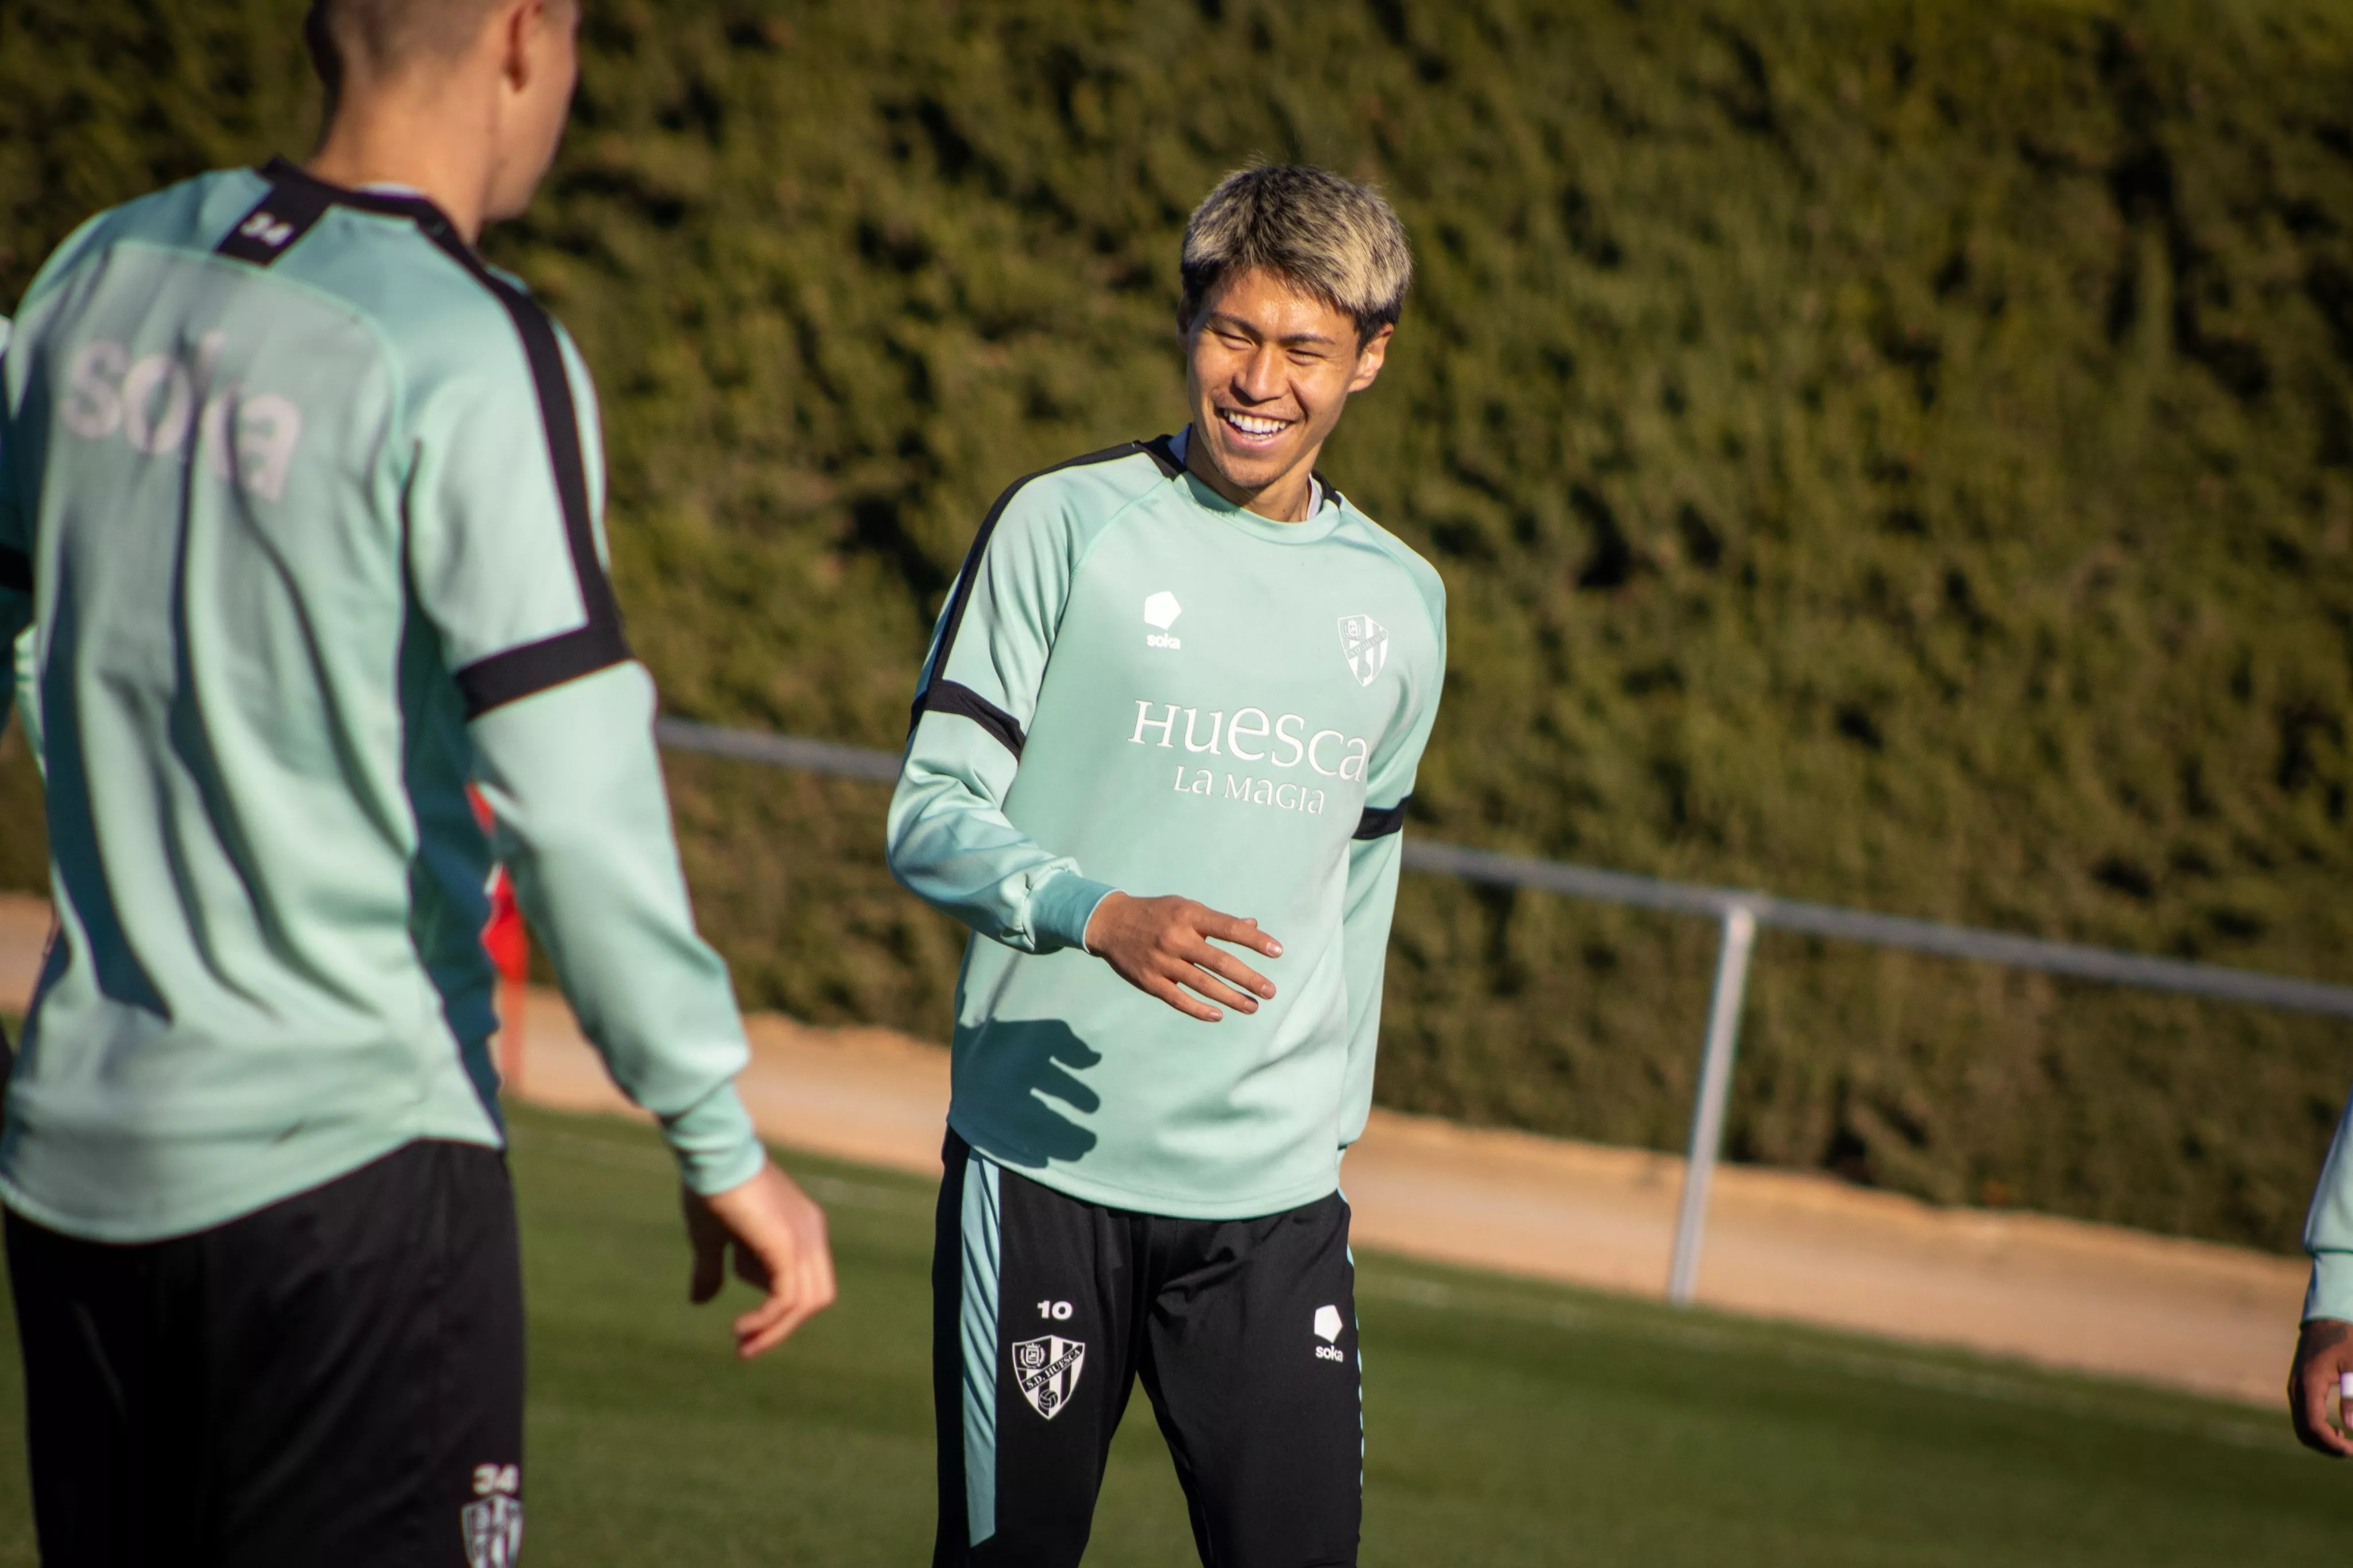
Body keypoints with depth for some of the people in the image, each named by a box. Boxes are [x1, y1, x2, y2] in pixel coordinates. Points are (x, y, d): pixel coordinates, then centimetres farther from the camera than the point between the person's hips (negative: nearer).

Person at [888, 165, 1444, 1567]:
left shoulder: (1403, 600, 13)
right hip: (1047, 1163, -3)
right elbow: (933, 815, -5)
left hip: (1275, 1198, 3)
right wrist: (1102, 915, -22)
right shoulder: (1067, 527, -1)